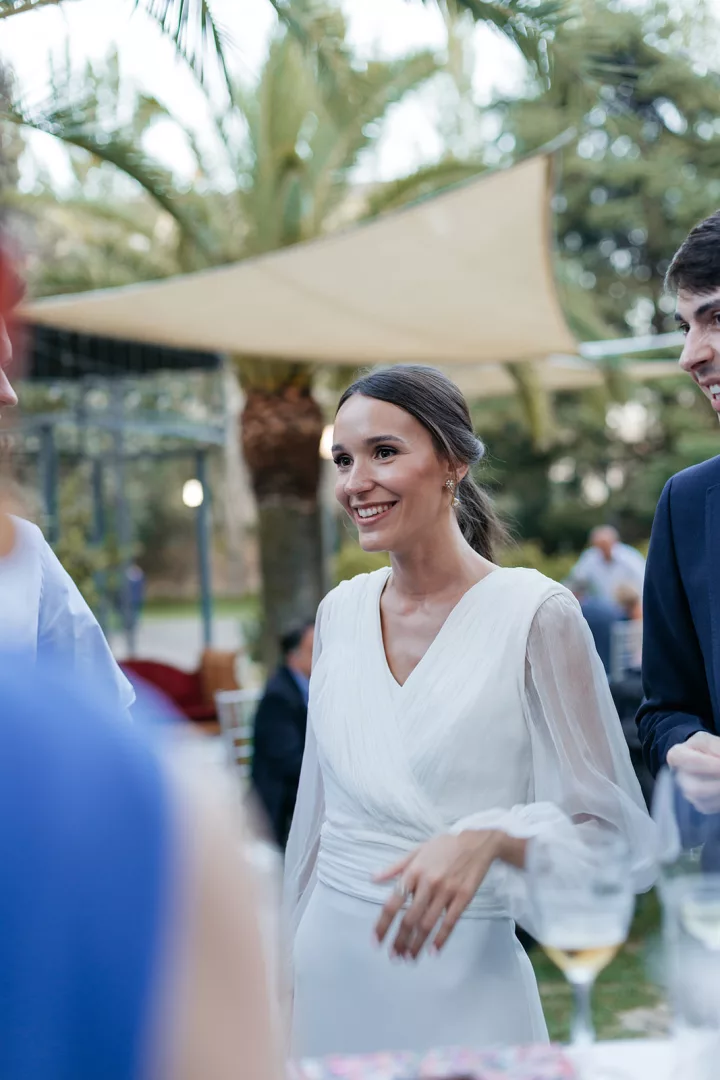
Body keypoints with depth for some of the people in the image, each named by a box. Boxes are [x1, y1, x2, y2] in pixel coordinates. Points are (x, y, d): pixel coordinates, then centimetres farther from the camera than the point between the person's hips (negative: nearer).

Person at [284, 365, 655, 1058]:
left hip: (458, 985, -4)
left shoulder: (535, 615, -12)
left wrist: (490, 838, -27)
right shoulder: (340, 611, 4)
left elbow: (614, 836, -10)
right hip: (328, 971, 5)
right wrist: (286, 969, 15)